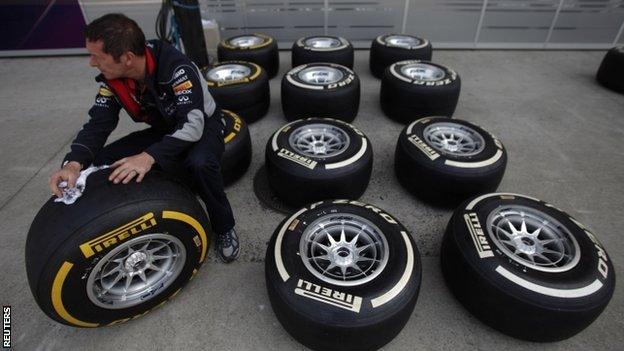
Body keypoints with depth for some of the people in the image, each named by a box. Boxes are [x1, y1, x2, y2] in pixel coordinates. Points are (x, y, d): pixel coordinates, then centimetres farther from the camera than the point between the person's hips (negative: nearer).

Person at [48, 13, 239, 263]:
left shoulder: (175, 67, -31)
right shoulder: (112, 79, -11)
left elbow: (193, 123, -38)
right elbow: (98, 124, -11)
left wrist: (149, 156, -49)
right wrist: (74, 163, -29)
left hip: (202, 127, -6)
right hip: (163, 131, 6)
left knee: (199, 164, -40)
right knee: (101, 162, -9)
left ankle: (225, 229, -14)